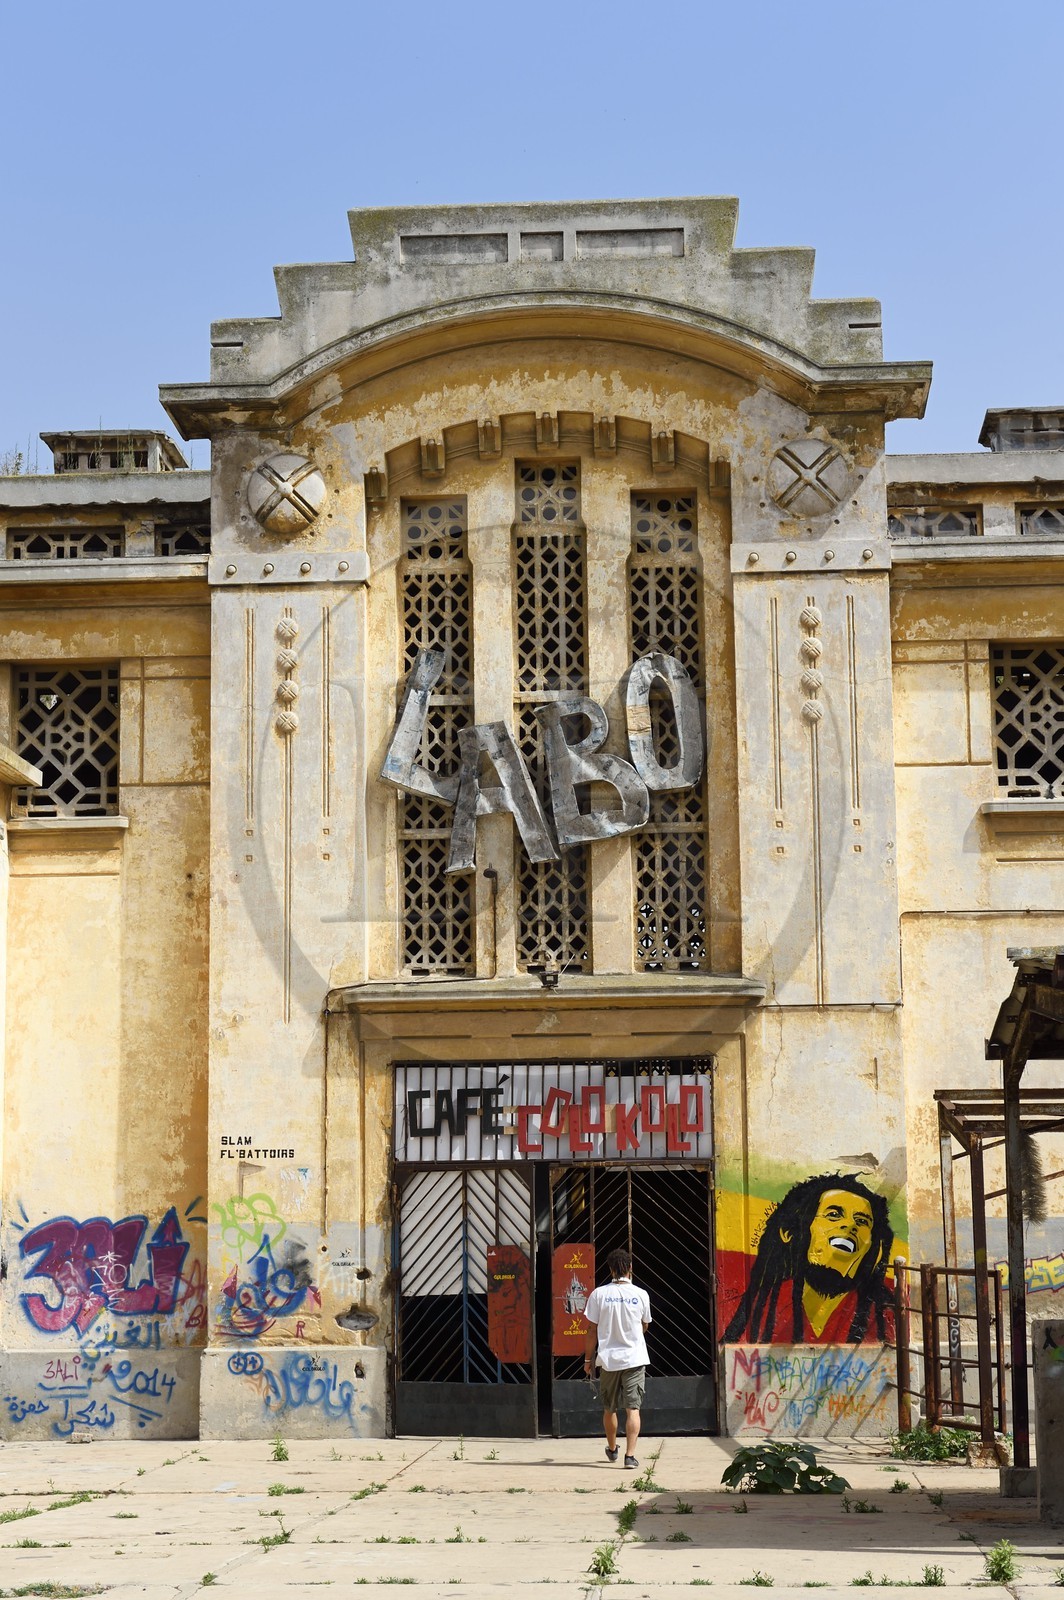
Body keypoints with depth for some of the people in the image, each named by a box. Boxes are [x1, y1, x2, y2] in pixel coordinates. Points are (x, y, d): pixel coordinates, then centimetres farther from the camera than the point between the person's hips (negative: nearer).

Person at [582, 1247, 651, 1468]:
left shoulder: (598, 1294, -5)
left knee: (609, 1409, 18)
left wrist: (588, 1359, 8)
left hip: (608, 1359, 1)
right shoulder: (641, 1295, -4)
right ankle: (630, 1455, -12)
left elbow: (592, 1330, -2)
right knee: (632, 1409, -1)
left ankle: (612, 1449, 35)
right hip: (635, 1358, -1)